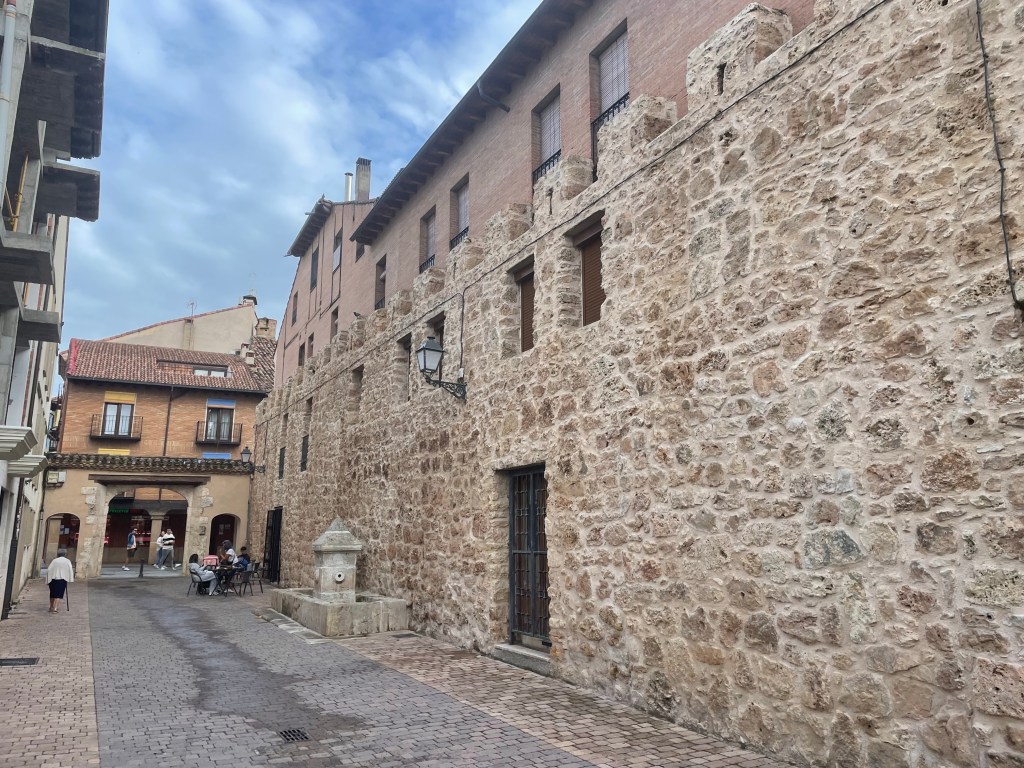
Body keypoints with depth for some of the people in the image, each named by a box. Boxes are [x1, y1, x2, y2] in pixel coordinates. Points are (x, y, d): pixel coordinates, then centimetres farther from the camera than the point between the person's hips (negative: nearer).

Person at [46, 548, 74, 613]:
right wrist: (70, 579, -2)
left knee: (53, 593, 16)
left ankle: (51, 607, 28)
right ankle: (55, 608, -16)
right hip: (62, 579, -3)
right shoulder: (67, 561, 6)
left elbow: (48, 570, 2)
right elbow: (70, 570, -5)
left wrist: (48, 580, 6)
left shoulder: (54, 560, 10)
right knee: (59, 594, -3)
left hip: (53, 578, 3)